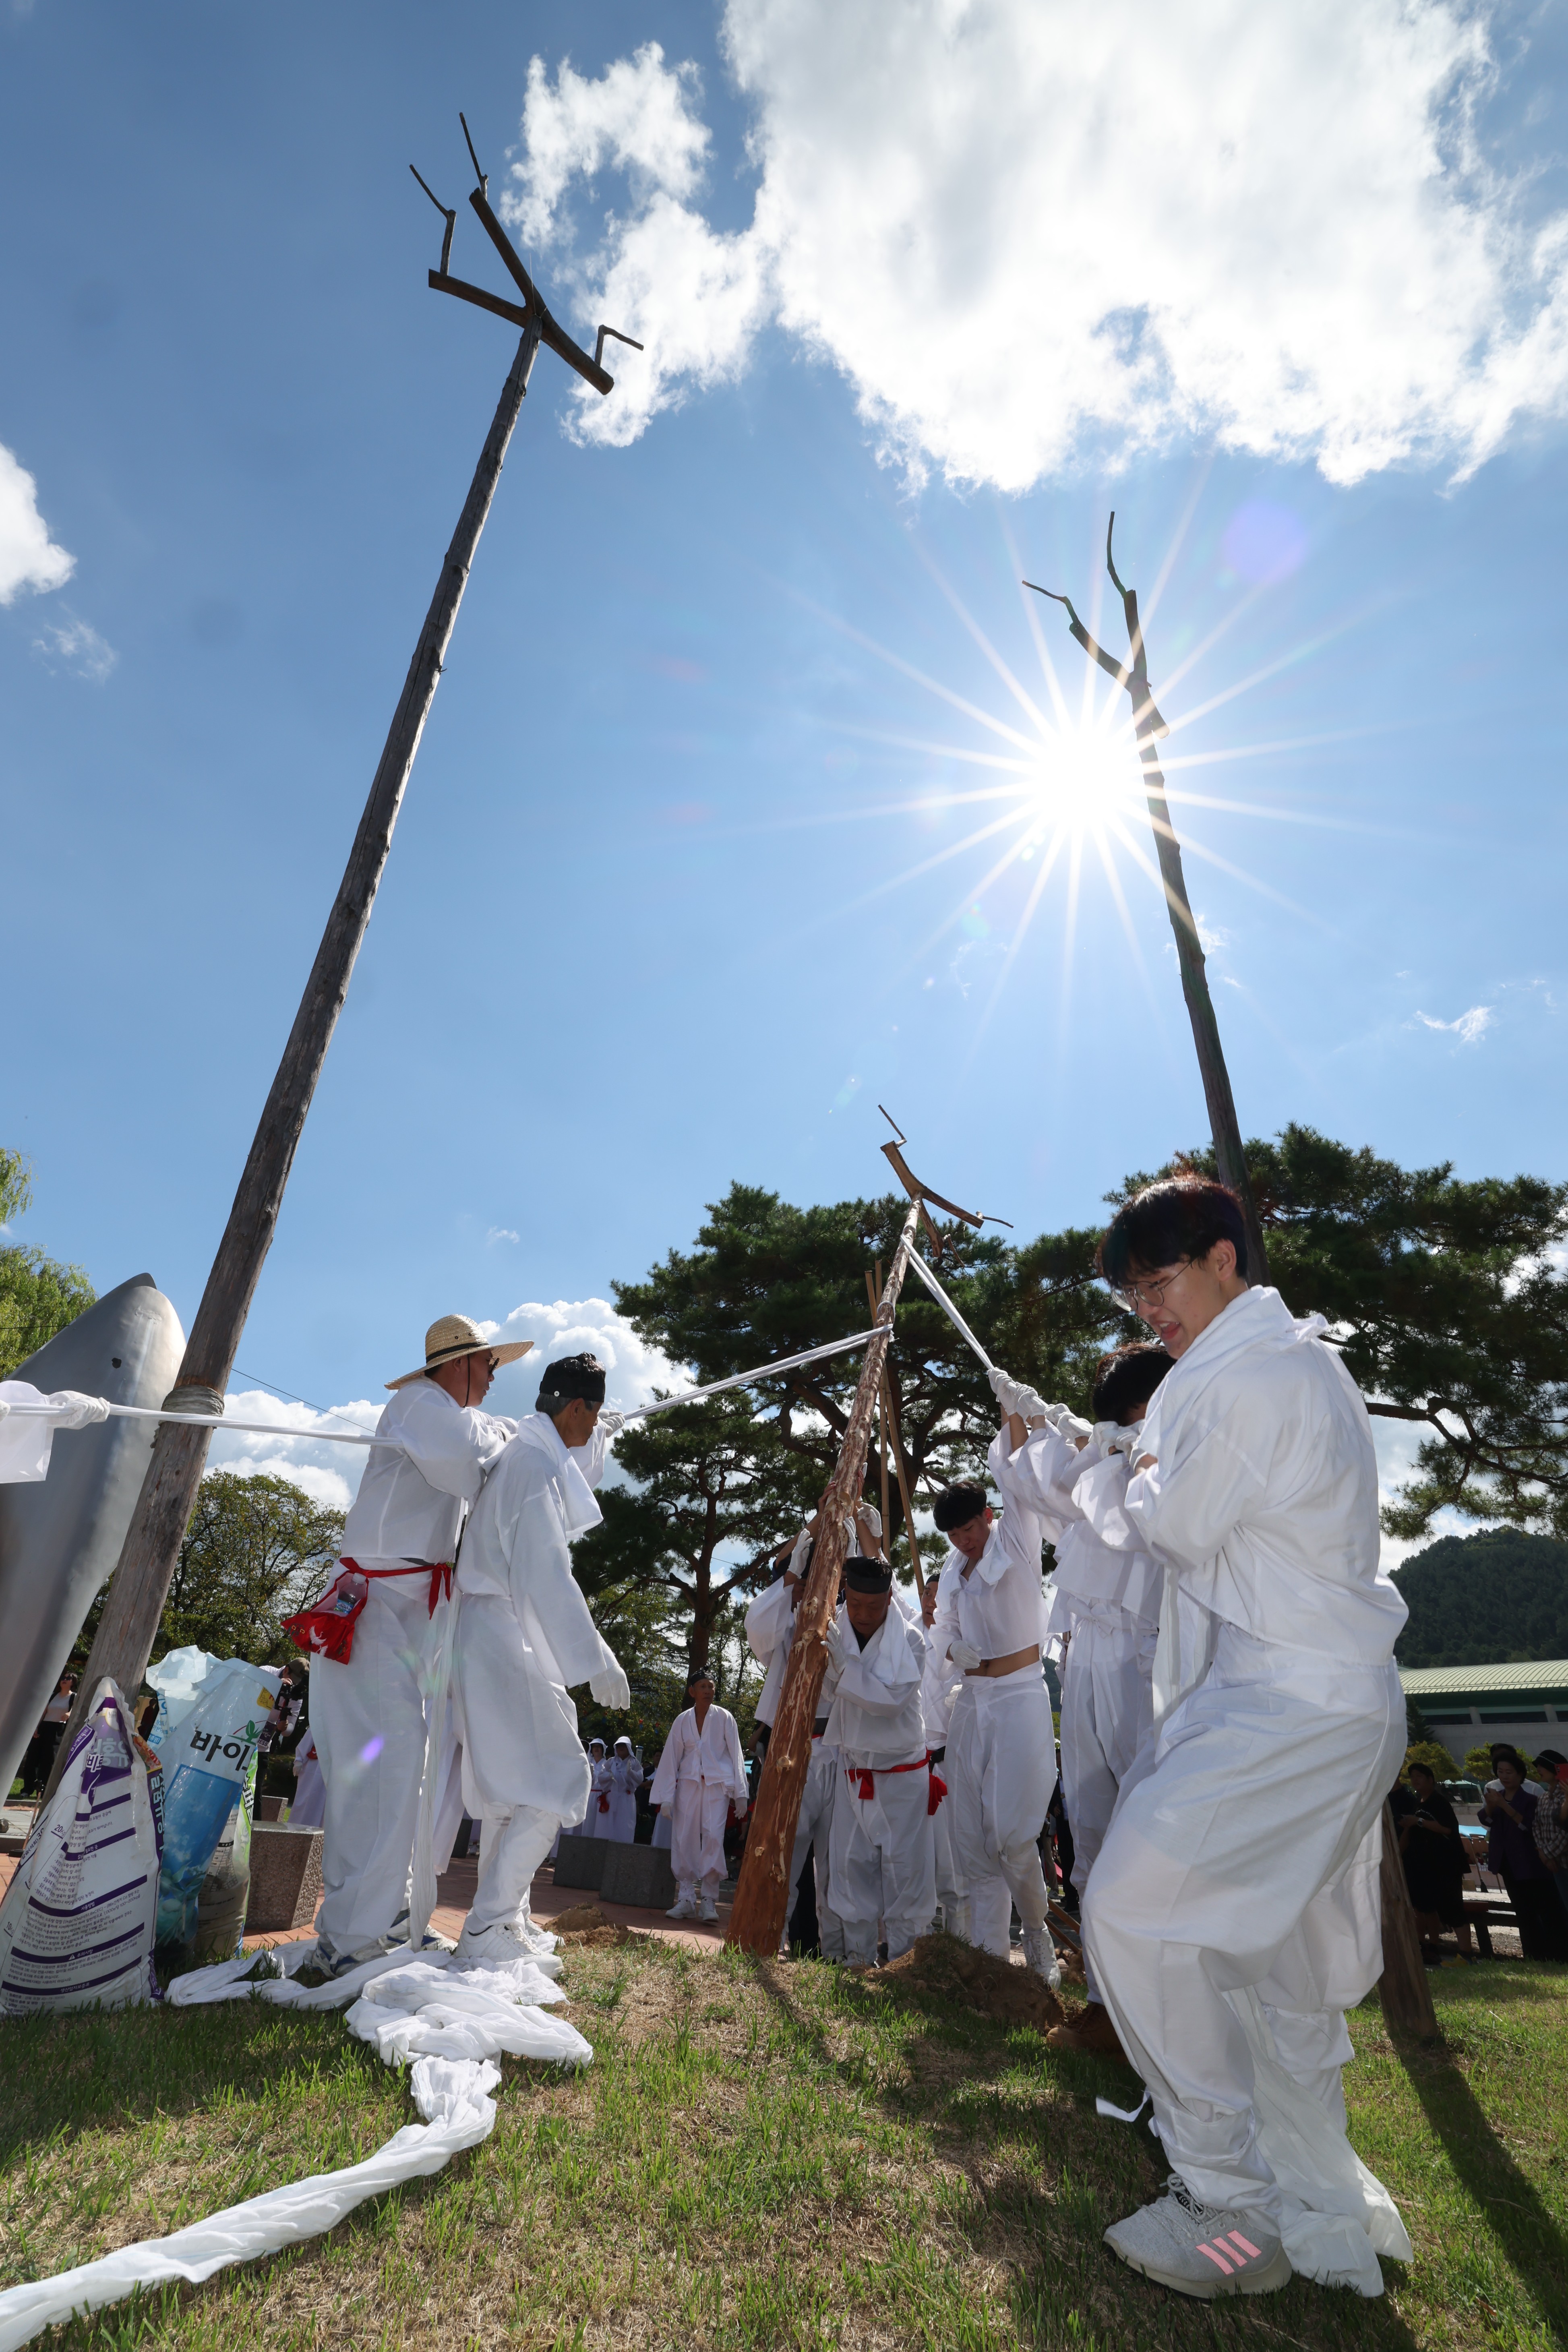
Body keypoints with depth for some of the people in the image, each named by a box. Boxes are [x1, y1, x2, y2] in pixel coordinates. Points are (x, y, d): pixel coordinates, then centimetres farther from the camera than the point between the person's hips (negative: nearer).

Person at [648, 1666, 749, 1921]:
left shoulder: (724, 1718, 1)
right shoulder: (682, 1721, 6)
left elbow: (736, 1755, 2)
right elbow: (671, 1758, 8)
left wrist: (740, 1793, -2)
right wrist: (666, 1797, 3)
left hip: (718, 1785, -2)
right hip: (688, 1784, 2)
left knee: (713, 1836, -12)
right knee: (683, 1839, -2)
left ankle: (709, 1899, -3)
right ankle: (686, 1898, 8)